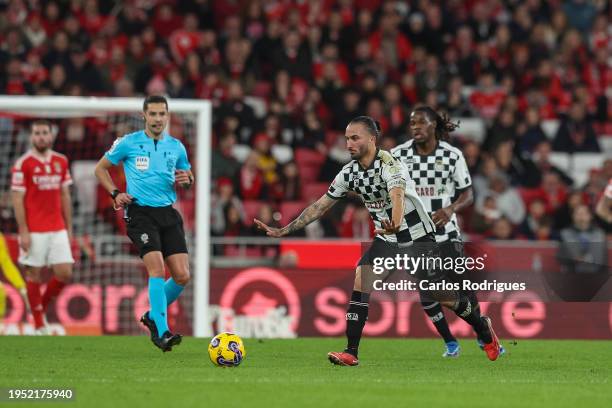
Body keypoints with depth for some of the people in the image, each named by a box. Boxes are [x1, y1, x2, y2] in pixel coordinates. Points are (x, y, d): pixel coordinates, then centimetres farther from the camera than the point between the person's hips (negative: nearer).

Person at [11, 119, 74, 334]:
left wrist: (69, 228, 12)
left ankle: (42, 306, 24)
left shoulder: (61, 161, 9)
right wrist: (23, 231, -12)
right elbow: (17, 199, -7)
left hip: (57, 230, 4)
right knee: (33, 275, 1)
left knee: (65, 274, -1)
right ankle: (39, 325, 9)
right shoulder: (23, 164, -6)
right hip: (34, 232, -4)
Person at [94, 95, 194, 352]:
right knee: (157, 269, -21)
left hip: (168, 214, 4)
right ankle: (162, 332, -20)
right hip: (140, 213, -4)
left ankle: (153, 316, 21)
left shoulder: (176, 147, 11)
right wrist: (115, 193, -2)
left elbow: (188, 178, 24)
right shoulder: (128, 143, 1)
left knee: (182, 276, -4)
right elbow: (101, 168, 12)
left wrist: (187, 180, 0)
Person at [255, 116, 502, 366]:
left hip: (418, 235, -5)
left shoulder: (389, 164, -25)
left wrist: (395, 222, -66)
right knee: (361, 281, -17)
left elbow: (397, 196, -44)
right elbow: (320, 206, 3)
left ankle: (484, 330, 27)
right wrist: (283, 231, 0)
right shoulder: (349, 172, -4)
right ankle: (351, 352, -17)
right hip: (386, 238, 5)